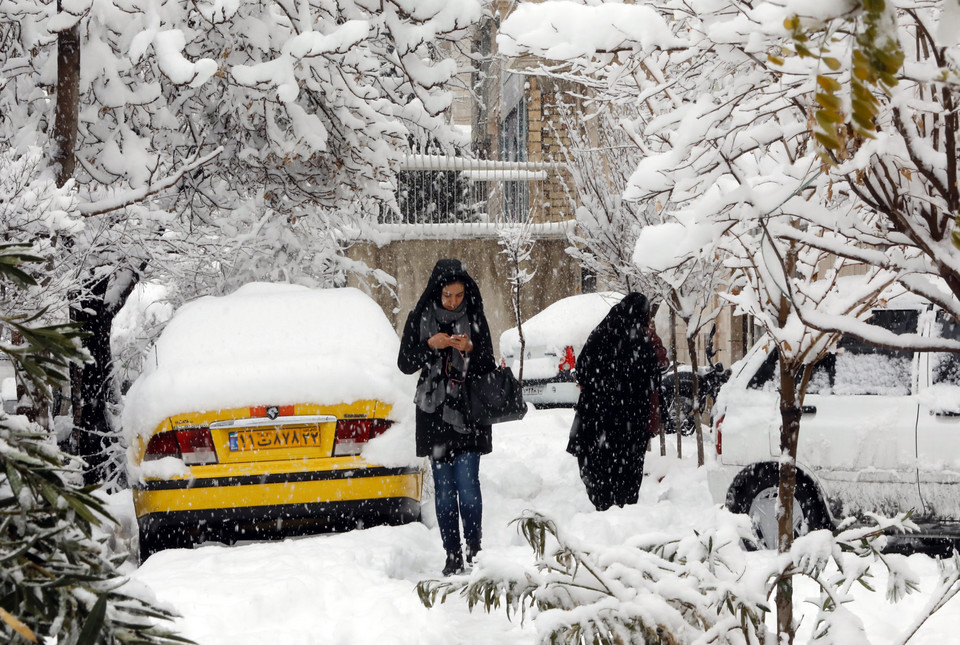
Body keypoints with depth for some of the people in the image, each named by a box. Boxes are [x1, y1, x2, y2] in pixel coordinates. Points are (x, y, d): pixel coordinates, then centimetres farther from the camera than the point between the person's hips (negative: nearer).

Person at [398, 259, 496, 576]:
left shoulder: (474, 319, 2)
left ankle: (473, 550, 1)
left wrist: (471, 349, -16)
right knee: (444, 486, 2)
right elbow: (405, 364, 2)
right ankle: (452, 556, 7)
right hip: (434, 414, 1)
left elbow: (489, 368, 4)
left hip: (469, 414, -1)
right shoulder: (420, 318, 2)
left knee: (467, 482, -9)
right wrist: (430, 345, -14)